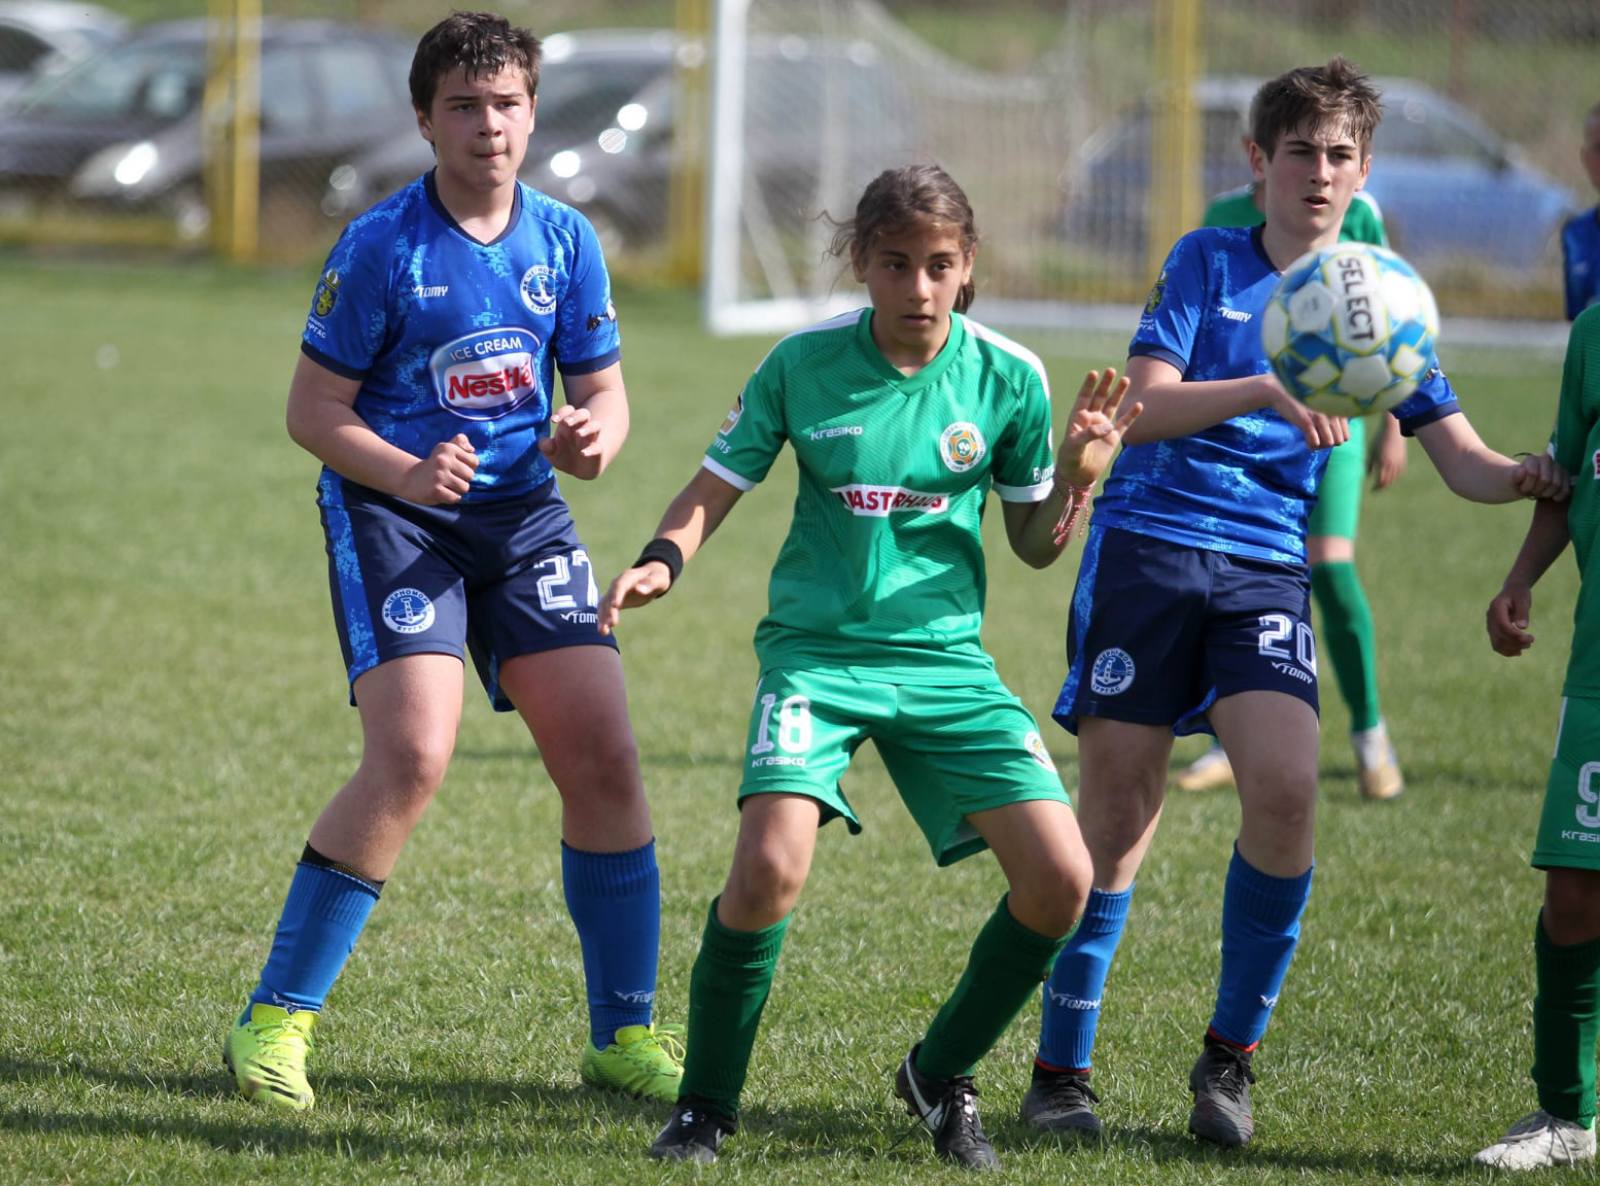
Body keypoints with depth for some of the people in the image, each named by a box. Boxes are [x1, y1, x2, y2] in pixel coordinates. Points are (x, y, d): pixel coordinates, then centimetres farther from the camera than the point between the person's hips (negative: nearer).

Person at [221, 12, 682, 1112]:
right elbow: (314, 410, -6)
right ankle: (275, 1023, -10)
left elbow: (604, 392, 12)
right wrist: (408, 473, -23)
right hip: (393, 515, -5)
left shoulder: (566, 239, 4)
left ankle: (625, 1036, 10)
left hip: (525, 515, 5)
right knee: (411, 760, -21)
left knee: (604, 758, -4)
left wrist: (593, 436, -12)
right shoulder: (381, 246, -9)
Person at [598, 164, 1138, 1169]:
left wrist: (1077, 480, -11)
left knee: (1060, 881, -12)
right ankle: (706, 1103, -4)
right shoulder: (805, 364, -5)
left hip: (945, 659, 2)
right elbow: (715, 490, 2)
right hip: (818, 648, -2)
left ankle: (941, 1076, 15)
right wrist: (663, 559, -18)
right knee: (771, 866, -27)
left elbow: (1036, 545, 9)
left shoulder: (1007, 377, -1)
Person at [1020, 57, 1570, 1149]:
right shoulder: (1207, 261, 3)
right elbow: (1148, 406, -9)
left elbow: (1460, 457, 5)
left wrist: (1525, 478, -18)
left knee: (1286, 789, -19)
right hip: (1147, 550, -2)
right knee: (1117, 819, -3)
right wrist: (1268, 390, -26)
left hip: (1266, 569, 2)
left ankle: (1231, 1058, -3)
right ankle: (1061, 1070, 11)